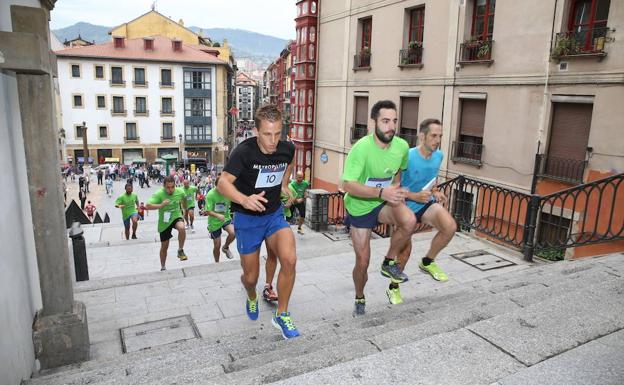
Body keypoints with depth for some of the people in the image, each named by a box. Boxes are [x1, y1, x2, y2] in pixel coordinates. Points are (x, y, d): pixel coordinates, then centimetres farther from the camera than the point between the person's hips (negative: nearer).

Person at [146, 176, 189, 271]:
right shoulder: (159, 194, -23)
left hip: (176, 216, 1)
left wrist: (185, 208, 29)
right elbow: (147, 206, -32)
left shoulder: (180, 192, -13)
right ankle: (163, 267, 32)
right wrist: (161, 205, -45)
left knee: (181, 228, -35)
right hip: (164, 222, -1)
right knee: (164, 245, 10)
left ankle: (180, 251, -12)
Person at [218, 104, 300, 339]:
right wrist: (245, 199, -51)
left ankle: (281, 315, 0)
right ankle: (252, 298, 48)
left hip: (275, 214, 3)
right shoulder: (244, 151, -23)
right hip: (247, 218, -2)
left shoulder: (287, 148, -9)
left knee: (290, 260, -22)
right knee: (251, 277, 8)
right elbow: (223, 183, -34)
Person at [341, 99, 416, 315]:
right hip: (359, 208, -3)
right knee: (363, 261, 4)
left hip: (384, 203, 3)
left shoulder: (402, 146, -9)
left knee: (409, 221, -30)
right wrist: (381, 192, -39)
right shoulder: (362, 148, -26)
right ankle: (359, 298, 36)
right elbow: (348, 185, -31)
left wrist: (397, 192, 3)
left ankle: (389, 262, -2)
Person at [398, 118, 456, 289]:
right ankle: (394, 287, 24)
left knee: (450, 226, -22)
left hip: (426, 204, 5)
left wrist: (435, 192, -2)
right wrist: (414, 196, -28)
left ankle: (427, 262, 4)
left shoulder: (438, 156, -3)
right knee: (405, 250, -4)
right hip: (405, 206, -4)